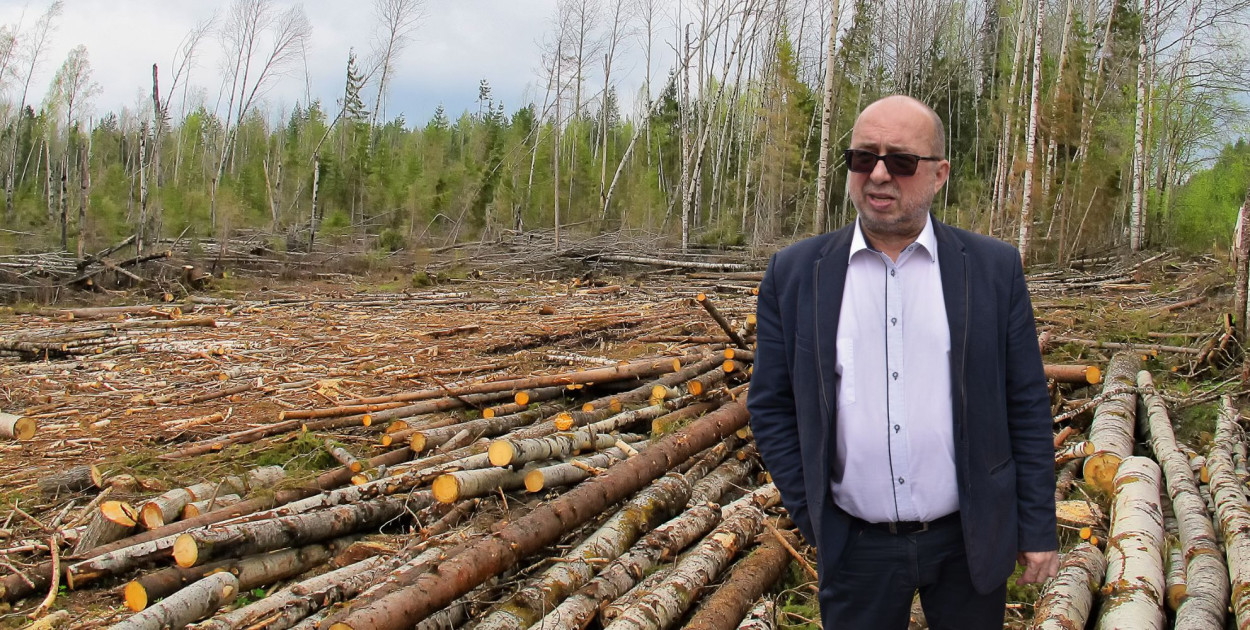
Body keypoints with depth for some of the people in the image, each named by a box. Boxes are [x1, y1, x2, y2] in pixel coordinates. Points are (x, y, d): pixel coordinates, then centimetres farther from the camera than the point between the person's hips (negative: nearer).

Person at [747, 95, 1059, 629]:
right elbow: (771, 405, 1)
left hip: (969, 542, 0)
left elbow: (1026, 404, -1)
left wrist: (1037, 528, 0)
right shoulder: (795, 274, -3)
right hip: (856, 547, 0)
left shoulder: (994, 268, -3)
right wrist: (812, 518, -2)